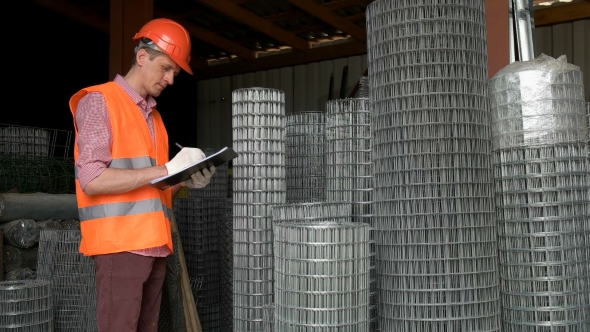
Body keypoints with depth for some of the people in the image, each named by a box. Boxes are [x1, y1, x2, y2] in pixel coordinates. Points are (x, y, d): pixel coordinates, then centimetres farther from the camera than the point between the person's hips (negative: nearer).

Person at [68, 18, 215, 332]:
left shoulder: (153, 115, 20)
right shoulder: (99, 101, -2)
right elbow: (92, 180, -15)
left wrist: (185, 181, 2)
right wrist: (167, 168, -16)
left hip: (153, 244, 7)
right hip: (119, 244, -7)